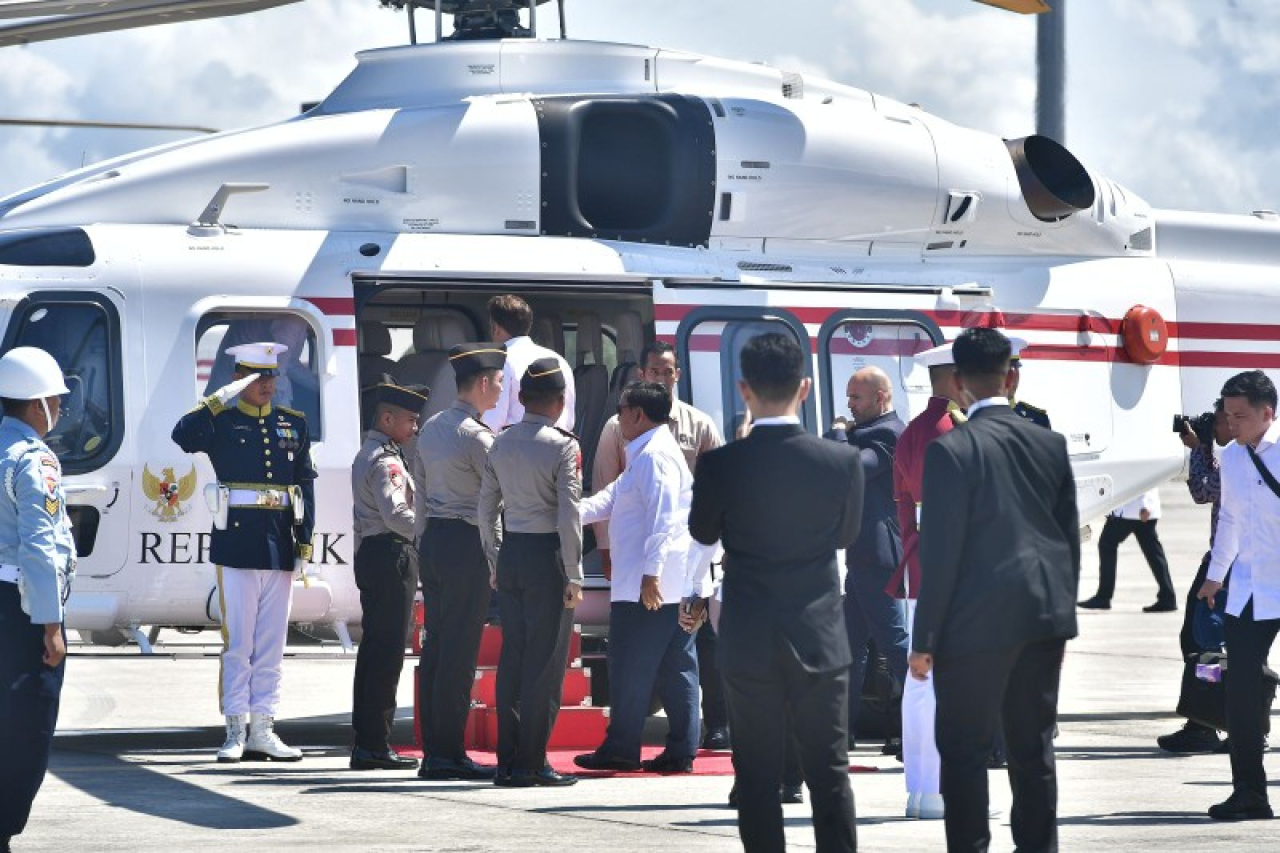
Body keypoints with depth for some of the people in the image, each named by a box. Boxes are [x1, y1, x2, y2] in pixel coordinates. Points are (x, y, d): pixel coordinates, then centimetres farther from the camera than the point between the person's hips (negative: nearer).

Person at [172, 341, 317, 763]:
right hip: (237, 543, -4)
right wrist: (220, 399, -20)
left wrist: (305, 541, 6)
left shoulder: (293, 424, 13)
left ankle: (263, 730, 11)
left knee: (272, 644, 7)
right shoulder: (221, 420, 1)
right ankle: (235, 732, 3)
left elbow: (306, 485, 12)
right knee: (238, 643, -2)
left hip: (281, 548, 4)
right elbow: (182, 437, -20)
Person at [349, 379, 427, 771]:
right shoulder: (386, 460, -13)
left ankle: (365, 742, 14)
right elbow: (395, 514, -22)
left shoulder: (365, 455, 18)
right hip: (391, 555, -10)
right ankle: (375, 743, -7)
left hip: (369, 553, 10)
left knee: (373, 648, 11)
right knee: (388, 651, -8)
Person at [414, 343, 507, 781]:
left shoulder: (431, 428, 13)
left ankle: (433, 752, 11)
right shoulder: (476, 436, -14)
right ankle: (450, 755, -4)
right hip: (467, 543, -9)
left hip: (434, 541, 9)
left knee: (435, 645, 9)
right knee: (459, 650, -5)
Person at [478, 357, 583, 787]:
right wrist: (574, 577, -9)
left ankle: (507, 761, 12)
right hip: (547, 557, -6)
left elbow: (486, 509, 10)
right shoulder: (563, 447, -10)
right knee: (545, 661, -1)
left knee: (512, 657, 10)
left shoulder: (501, 444, 7)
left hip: (510, 555, 6)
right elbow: (568, 515, -14)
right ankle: (531, 763, -2)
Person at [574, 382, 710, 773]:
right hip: (678, 585, 10)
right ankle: (681, 750, 7)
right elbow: (610, 499, 23)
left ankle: (621, 749, 4)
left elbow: (662, 518, -21)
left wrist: (650, 574, -24)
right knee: (676, 668, 7)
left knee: (630, 667, -1)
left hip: (650, 585, -10)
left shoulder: (654, 456, -13)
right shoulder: (647, 454, 20)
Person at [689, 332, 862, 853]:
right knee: (829, 771, 8)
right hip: (820, 641, 1)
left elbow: (704, 532, 6)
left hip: (749, 642, -1)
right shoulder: (842, 462, -8)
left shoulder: (720, 465, -12)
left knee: (757, 774, 6)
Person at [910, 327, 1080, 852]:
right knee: (1033, 749, 12)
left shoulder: (951, 450, -12)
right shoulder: (1051, 444, 4)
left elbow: (941, 552, -12)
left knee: (964, 751, 2)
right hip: (1044, 615, 5)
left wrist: (924, 640, -6)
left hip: (977, 625, -5)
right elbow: (1070, 537, 9)